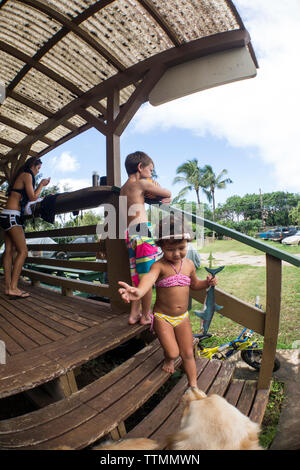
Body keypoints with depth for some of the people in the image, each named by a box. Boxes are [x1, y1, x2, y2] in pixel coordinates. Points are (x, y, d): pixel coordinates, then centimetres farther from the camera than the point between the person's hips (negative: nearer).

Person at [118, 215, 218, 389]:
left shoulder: (189, 264, -3)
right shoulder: (160, 265, -21)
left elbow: (194, 284, 14)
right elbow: (150, 277, -44)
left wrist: (207, 282, -7)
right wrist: (139, 291, -66)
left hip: (183, 317, 4)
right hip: (162, 317, -4)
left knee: (188, 354, 12)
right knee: (173, 353, -1)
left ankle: (193, 385, 35)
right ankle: (168, 359, 37)